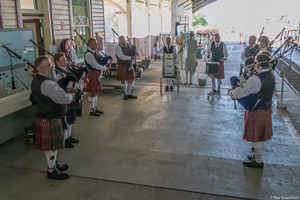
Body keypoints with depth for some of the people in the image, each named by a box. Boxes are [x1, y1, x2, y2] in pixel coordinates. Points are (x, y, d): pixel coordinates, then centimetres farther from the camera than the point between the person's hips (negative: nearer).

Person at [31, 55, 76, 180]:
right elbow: (64, 99, -27)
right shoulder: (48, 84, -27)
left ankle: (53, 164, 39)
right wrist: (72, 96, -6)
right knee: (51, 145, 6)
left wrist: (66, 93, 3)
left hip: (43, 116, 10)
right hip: (49, 120, -10)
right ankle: (52, 171, 21)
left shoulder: (37, 80, 7)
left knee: (50, 145, 23)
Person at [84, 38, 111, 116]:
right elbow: (95, 65, -23)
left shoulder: (95, 52, 11)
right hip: (92, 75, -9)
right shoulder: (88, 54, -19)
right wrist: (105, 68, -15)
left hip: (97, 74, 9)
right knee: (92, 93, -1)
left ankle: (95, 108, 27)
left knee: (96, 92, 15)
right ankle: (92, 111, 10)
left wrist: (106, 64, -2)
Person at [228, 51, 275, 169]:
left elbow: (241, 93, -27)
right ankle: (257, 155, 40)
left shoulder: (256, 79, -29)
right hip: (266, 110, 8)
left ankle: (258, 161, 23)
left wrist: (230, 93, -6)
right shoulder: (271, 76, 0)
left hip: (257, 113, -8)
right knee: (261, 136, 22)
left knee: (256, 137, 8)